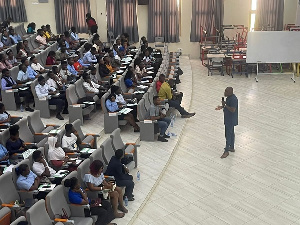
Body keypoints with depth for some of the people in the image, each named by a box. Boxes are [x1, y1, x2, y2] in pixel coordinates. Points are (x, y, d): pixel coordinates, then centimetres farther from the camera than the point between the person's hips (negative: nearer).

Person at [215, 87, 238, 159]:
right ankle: (232, 148, 33)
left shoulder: (233, 99, -26)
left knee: (228, 135, -3)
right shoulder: (229, 97, 4)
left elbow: (233, 110, -28)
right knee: (231, 133, 20)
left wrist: (225, 104, -25)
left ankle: (226, 151, 5)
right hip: (229, 119, 10)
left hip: (231, 120, -10)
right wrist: (222, 107, 4)